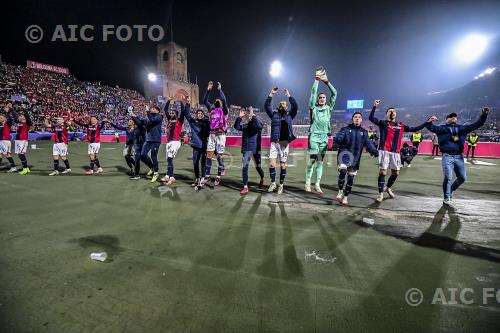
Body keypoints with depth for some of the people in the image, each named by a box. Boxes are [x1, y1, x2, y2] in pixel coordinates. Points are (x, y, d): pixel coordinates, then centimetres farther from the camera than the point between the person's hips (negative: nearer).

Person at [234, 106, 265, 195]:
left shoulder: (257, 124, -2)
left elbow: (259, 126, -26)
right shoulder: (244, 125, 7)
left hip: (255, 150, -2)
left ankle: (262, 179, 45)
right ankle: (245, 187, -2)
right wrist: (240, 117, -16)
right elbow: (236, 127, -8)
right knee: (244, 167, -6)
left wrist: (253, 115, -26)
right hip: (246, 150, 2)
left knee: (258, 167, 13)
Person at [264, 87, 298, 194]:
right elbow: (266, 106, 0)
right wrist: (271, 94, -5)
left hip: (284, 143, 0)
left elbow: (295, 107, -6)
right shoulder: (274, 114, 11)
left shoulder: (290, 115, 9)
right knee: (271, 163, -6)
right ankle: (273, 183, 12)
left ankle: (281, 185, 15)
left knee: (283, 165, 3)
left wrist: (289, 95, -7)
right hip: (274, 142, 1)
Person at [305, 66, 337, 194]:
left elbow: (334, 93, 12)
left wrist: (326, 81, 11)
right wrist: (317, 78, 1)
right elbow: (313, 92, 0)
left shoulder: (329, 108, 11)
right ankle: (308, 183, 6)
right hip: (314, 136, -3)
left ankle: (317, 185, 9)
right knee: (312, 160, -4)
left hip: (324, 137, 3)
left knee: (320, 161, 5)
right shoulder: (313, 107, 4)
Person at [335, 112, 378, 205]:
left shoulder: (364, 132, 12)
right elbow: (338, 138, -11)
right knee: (342, 171, -26)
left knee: (351, 178, 6)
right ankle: (340, 191, -5)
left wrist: (375, 151, -18)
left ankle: (345, 197, 23)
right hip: (344, 155, -3)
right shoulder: (345, 129, 5)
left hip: (355, 158, 3)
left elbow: (369, 143, 1)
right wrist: (339, 139, -37)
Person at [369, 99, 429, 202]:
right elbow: (371, 118, -12)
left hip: (396, 152, 5)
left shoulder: (401, 125, 16)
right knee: (383, 172, -6)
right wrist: (375, 106, -19)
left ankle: (388, 188, 34)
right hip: (384, 151, -5)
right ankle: (381, 194, 0)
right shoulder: (383, 123, 3)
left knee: (395, 173, 11)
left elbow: (415, 129, 21)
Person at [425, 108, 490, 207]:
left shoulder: (462, 128, 16)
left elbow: (476, 125, 16)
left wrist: (484, 115, 3)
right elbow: (431, 128, -9)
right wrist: (429, 122, -31)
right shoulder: (442, 128, 4)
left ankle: (451, 190, 36)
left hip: (459, 156, 5)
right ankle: (447, 198, -1)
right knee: (448, 177, -13)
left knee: (462, 178, 11)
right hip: (447, 156, -5)